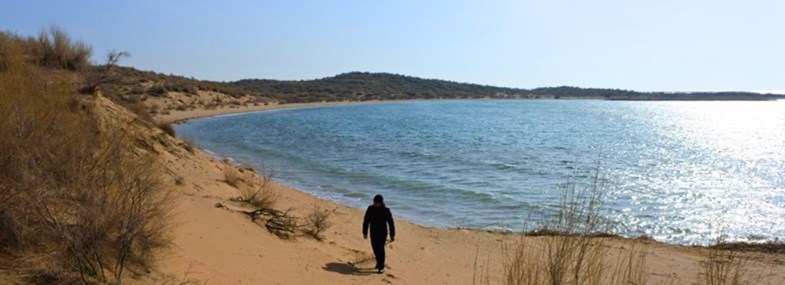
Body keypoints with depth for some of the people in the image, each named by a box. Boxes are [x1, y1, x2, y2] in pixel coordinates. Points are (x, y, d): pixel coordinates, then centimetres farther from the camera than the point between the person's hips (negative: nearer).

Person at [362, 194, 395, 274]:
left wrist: (392, 235, -6)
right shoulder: (370, 209, -5)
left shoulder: (385, 210, -13)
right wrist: (365, 232, 4)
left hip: (382, 233, -4)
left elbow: (391, 223, -8)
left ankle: (381, 267, 0)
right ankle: (379, 262, 37)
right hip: (373, 233, 4)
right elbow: (366, 221, 3)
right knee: (375, 247, 14)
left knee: (380, 248, -9)